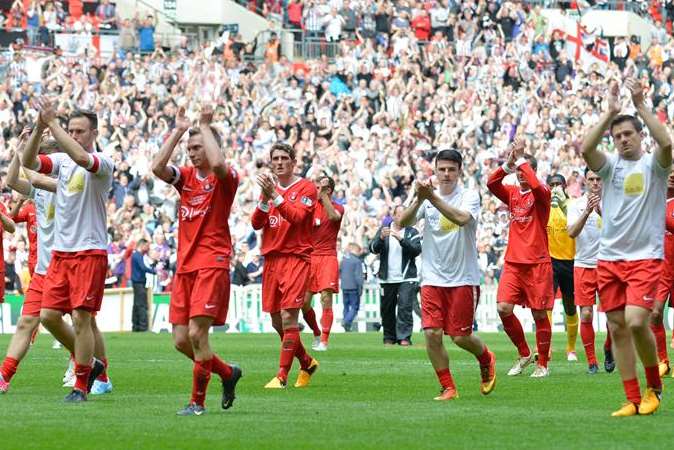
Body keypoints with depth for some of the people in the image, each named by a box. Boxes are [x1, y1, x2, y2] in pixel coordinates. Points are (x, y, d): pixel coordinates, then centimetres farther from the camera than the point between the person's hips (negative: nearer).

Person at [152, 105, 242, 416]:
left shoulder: (226, 178, -3)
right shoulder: (185, 176, 13)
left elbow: (217, 163, -27)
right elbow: (157, 167, -5)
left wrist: (204, 125, -14)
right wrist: (178, 131, -3)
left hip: (212, 264, -7)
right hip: (185, 265, 7)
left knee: (196, 332, -15)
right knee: (181, 340, 4)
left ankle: (198, 401, -5)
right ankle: (228, 373, 26)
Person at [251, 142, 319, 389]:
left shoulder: (305, 188, -2)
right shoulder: (269, 186, 15)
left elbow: (296, 217, -17)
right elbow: (256, 223, 6)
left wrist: (275, 195, -25)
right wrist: (265, 199, -10)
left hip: (296, 258, -6)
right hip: (271, 258, 6)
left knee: (288, 318, -14)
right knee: (277, 322, 8)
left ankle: (282, 376, -12)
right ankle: (307, 363, 28)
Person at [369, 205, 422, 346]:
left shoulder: (412, 232, 5)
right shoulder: (383, 230, 10)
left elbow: (417, 250, -11)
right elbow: (373, 249, -1)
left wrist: (401, 239, -23)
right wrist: (381, 238, -21)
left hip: (406, 278, -2)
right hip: (387, 279, 2)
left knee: (405, 307, -12)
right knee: (387, 309, 6)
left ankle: (404, 337, -13)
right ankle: (389, 337, 16)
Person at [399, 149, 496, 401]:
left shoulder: (469, 196, -4)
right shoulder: (427, 198, 6)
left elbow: (462, 218, -25)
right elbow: (403, 222, -7)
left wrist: (432, 198, -31)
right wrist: (419, 200, -23)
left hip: (463, 278, -3)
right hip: (432, 279, 3)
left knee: (460, 337, -1)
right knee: (432, 334, -8)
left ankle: (486, 360, 31)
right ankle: (448, 388, 5)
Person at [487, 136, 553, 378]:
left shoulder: (541, 193, -3)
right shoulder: (512, 193, 11)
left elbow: (536, 185, -26)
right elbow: (491, 183, -5)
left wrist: (521, 158, -17)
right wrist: (508, 163, -16)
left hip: (537, 263, -4)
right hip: (513, 262, 4)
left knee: (539, 314, 0)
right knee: (503, 307, -9)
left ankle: (542, 364, 12)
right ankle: (524, 354, 10)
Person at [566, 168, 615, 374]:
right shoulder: (576, 205, 2)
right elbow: (572, 233, -12)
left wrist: (601, 212, -28)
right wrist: (587, 212, -26)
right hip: (584, 265, 0)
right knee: (586, 315, -5)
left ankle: (608, 348, 25)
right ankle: (591, 361, 4)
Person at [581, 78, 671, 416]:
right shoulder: (611, 165, 8)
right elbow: (586, 149, -12)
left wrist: (640, 105, -23)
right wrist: (610, 112, -19)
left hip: (645, 258, -4)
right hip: (609, 258, 4)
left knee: (635, 321, -19)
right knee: (617, 328, 3)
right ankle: (633, 400, 9)